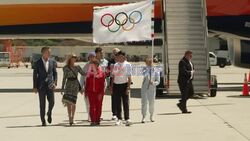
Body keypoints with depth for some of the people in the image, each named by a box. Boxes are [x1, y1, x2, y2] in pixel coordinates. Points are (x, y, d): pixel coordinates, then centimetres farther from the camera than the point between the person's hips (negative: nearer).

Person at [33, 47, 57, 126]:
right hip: (41, 86, -2)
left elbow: (55, 73, 10)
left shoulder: (52, 62, 6)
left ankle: (49, 113, 25)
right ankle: (43, 121, 10)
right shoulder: (37, 63, -1)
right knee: (42, 104, 1)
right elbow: (35, 75, 1)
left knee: (52, 102, -6)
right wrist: (35, 87, -2)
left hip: (50, 85, 2)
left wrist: (55, 83, -4)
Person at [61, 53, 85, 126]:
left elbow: (83, 74, 8)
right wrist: (62, 88, 8)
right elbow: (64, 78, 9)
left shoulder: (77, 67, 8)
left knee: (73, 102, -2)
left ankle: (72, 118, 9)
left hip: (75, 84, 0)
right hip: (68, 85, 0)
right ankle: (70, 118, -1)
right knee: (68, 102, -8)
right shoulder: (66, 68, 6)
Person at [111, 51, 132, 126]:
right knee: (117, 103, 5)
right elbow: (113, 76, 16)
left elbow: (129, 77, -6)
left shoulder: (127, 65, -2)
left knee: (126, 103, -5)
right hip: (116, 85, 4)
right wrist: (111, 87, 9)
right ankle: (119, 119, 12)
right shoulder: (115, 65, 12)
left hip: (124, 84, -4)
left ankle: (127, 119, -3)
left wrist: (128, 87, -14)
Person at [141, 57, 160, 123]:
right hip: (144, 88, -1)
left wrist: (153, 83, -17)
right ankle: (144, 117, 5)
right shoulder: (145, 69, -3)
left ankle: (151, 116, 24)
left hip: (152, 88, 1)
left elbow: (158, 81, 2)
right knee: (144, 102, -3)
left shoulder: (155, 71, 0)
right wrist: (148, 68, -29)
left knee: (152, 103, 7)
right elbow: (144, 74, -27)